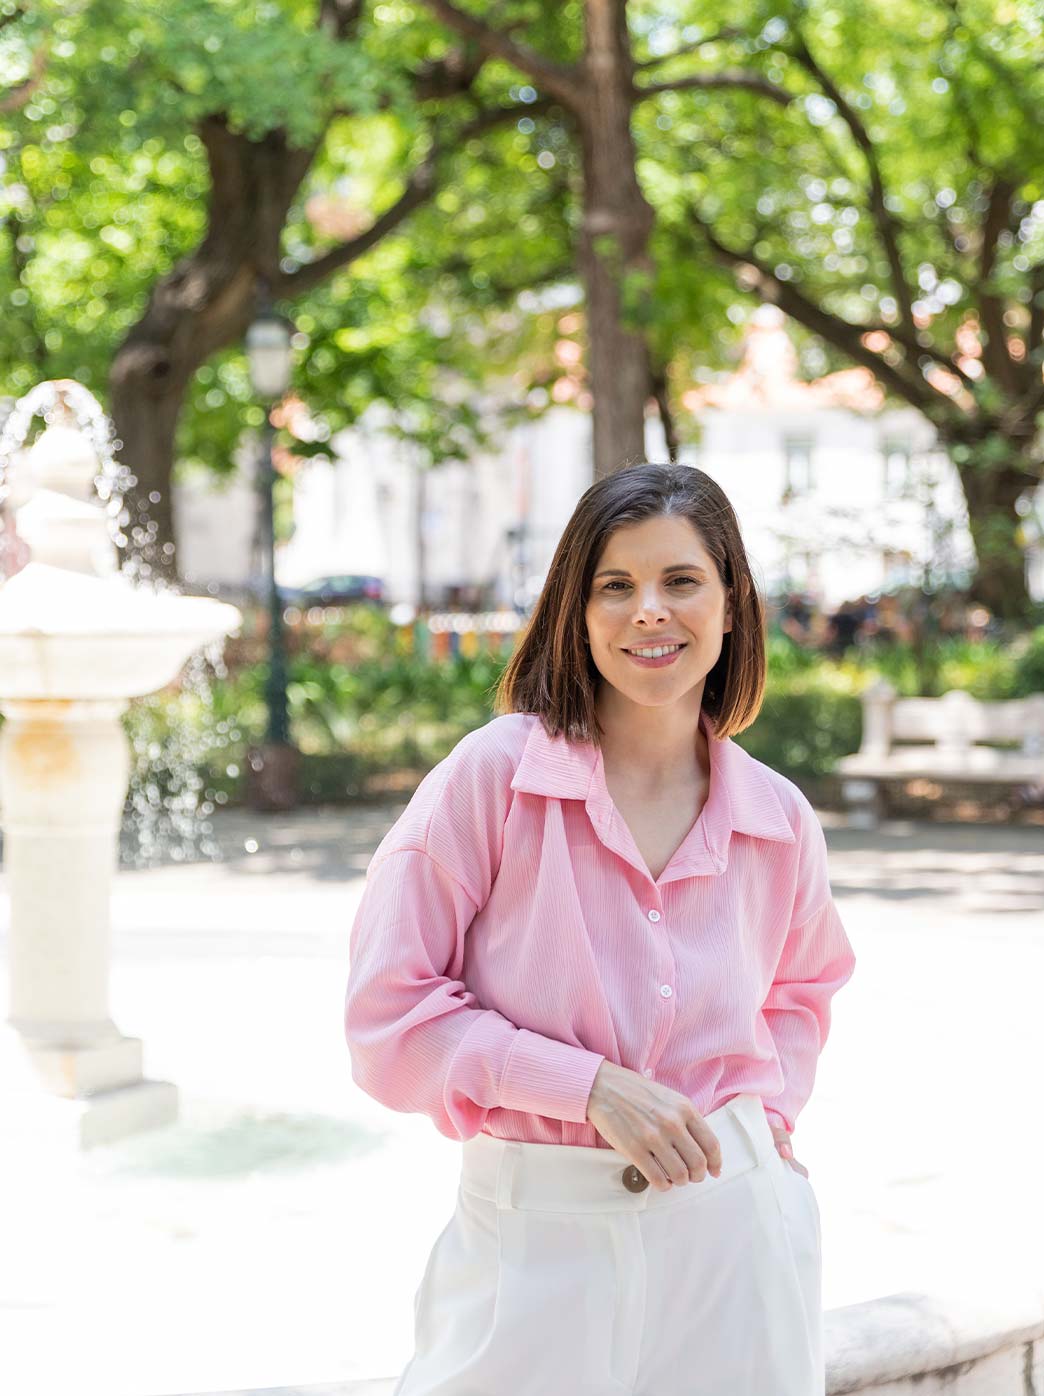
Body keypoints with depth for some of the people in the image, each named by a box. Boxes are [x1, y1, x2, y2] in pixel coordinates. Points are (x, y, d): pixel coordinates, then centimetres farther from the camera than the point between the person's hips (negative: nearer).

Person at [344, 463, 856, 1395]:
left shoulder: (779, 820, 3)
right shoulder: (493, 774, -8)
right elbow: (389, 1012, -9)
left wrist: (766, 1109, 7)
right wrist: (591, 1086, -16)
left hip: (734, 1222, 3)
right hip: (537, 1241, -3)